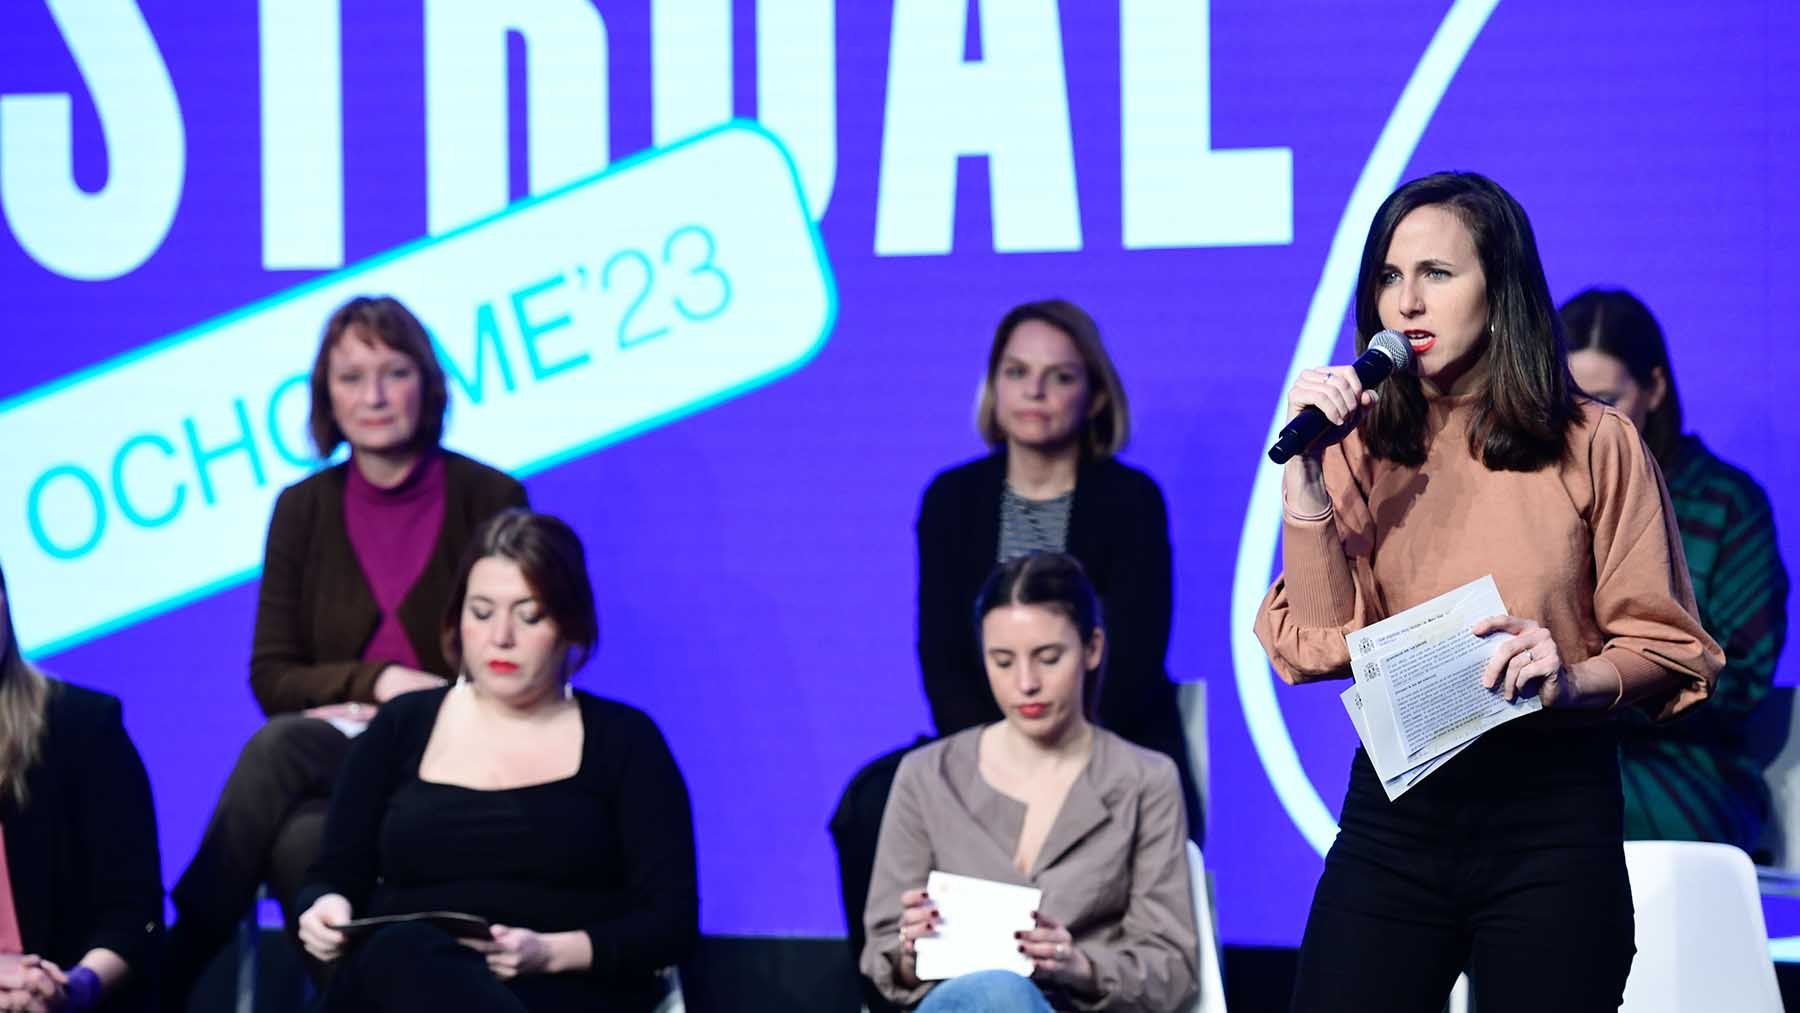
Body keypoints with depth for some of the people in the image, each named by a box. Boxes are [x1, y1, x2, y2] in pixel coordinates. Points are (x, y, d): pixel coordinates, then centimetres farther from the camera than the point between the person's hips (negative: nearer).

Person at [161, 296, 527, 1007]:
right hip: (332, 754, 3)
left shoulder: (491, 500, 2)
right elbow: (271, 677, 6)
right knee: (295, 840, -35)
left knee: (279, 749, -33)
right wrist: (379, 679, -11)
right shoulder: (303, 510, 10)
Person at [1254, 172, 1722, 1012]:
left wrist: (1572, 678, -20)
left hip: (1550, 811, -2)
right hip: (1393, 809, 2)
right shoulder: (1362, 448, 7)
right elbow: (1316, 645, -3)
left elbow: (1668, 647, 0)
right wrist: (1304, 470, -11)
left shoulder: (1594, 446, -1)